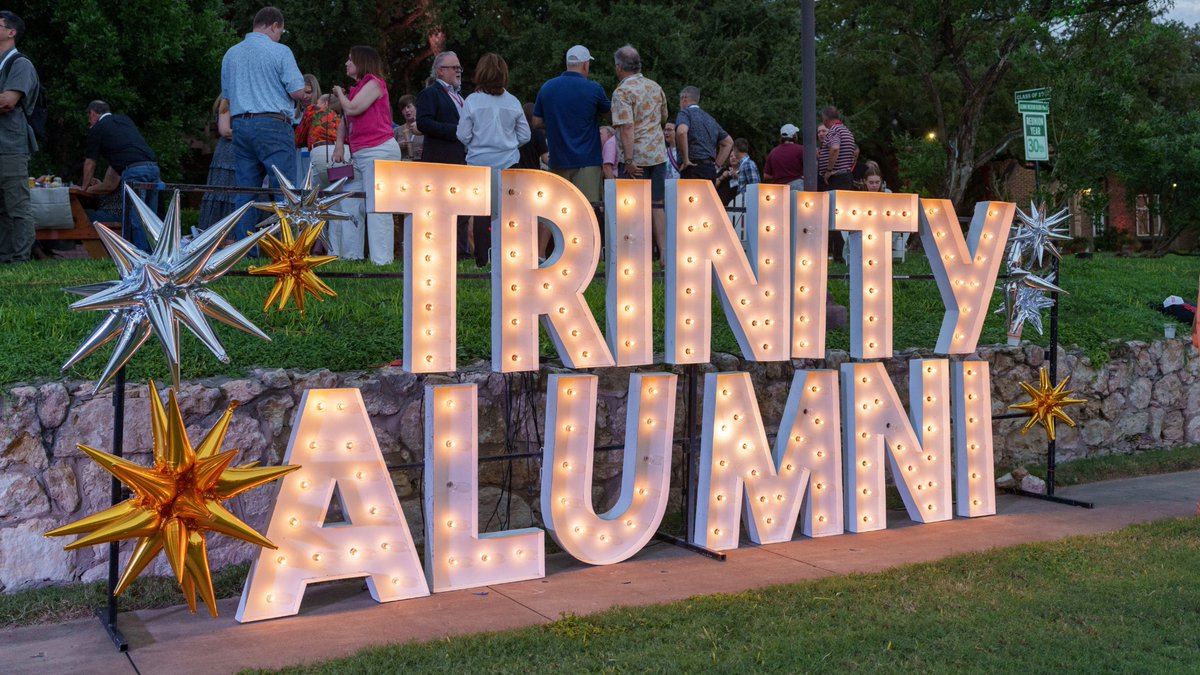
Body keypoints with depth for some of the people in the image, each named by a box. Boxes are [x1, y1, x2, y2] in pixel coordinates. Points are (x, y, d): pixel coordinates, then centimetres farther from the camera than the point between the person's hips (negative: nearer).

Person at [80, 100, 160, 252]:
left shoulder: (97, 128, 11)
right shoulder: (125, 120, 29)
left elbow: (90, 163, 19)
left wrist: (85, 187, 33)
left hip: (133, 171, -6)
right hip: (153, 167, 6)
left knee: (135, 220, -5)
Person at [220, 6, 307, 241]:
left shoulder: (230, 54, 14)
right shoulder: (279, 52, -4)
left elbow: (226, 95, 21)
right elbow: (298, 92, -8)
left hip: (240, 125, 6)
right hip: (272, 125, -6)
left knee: (246, 192, 7)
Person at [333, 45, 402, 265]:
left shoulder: (374, 83, -2)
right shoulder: (357, 88, 23)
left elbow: (352, 109, -14)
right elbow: (345, 121, 22)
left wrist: (340, 93, 6)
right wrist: (340, 144, 4)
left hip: (379, 150, -9)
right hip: (360, 154, 9)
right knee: (352, 205, 7)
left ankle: (382, 259, -12)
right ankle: (351, 255, 11)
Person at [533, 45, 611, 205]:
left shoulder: (547, 87, 3)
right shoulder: (593, 89, -7)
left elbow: (537, 122, 9)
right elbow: (607, 111, 12)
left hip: (557, 161, 4)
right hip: (586, 161, -4)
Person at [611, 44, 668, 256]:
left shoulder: (622, 91, -11)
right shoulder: (655, 86, 10)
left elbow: (627, 128, -19)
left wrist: (629, 161, -18)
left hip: (636, 157, -6)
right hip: (659, 154, 6)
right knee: (657, 205, 10)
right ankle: (663, 252, 11)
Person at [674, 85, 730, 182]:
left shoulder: (685, 113, 0)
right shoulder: (710, 118, 23)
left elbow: (681, 132, -23)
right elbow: (728, 142, 28)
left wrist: (685, 160, -16)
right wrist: (717, 165, 21)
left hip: (693, 168, -8)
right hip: (710, 170, 8)